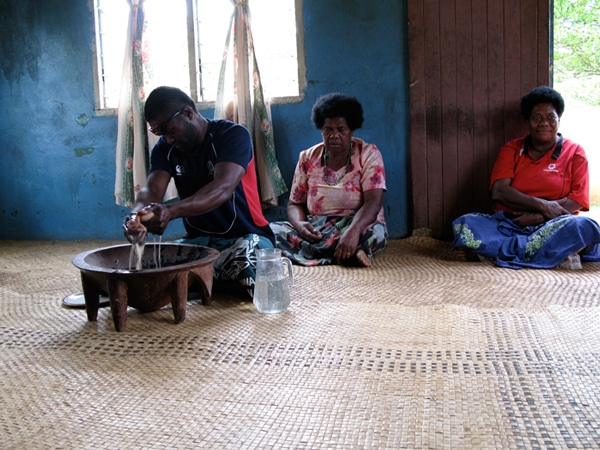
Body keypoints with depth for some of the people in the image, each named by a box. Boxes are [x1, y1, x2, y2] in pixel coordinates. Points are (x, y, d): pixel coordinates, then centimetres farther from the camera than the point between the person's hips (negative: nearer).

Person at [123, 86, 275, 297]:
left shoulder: (233, 135, -12)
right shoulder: (165, 149, 5)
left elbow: (223, 188, -29)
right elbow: (152, 190, -11)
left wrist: (172, 211, -45)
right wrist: (137, 215, -37)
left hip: (244, 237, -5)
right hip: (198, 239, 5)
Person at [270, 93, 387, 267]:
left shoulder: (368, 154, -3)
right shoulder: (308, 158, 7)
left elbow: (373, 202, -15)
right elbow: (295, 203, 8)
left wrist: (353, 230, -36)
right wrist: (299, 224, -18)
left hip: (357, 226, -3)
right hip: (315, 231, 4)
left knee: (375, 232, -37)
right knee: (272, 230, -24)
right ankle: (347, 255, -29)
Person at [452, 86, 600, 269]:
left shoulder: (574, 153, 10)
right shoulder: (511, 150, 13)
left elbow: (578, 201, -1)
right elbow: (499, 192, -3)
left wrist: (538, 216, -17)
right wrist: (541, 205, -15)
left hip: (552, 227, 0)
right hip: (508, 224, 1)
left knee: (585, 227, -34)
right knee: (464, 224, -27)